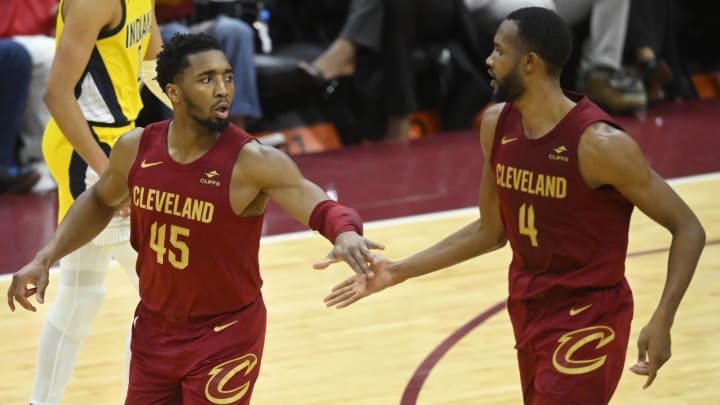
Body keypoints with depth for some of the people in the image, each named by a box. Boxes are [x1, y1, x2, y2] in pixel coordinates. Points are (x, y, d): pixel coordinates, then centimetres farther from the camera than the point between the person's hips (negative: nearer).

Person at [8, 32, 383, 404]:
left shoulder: (253, 162, -22)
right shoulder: (137, 148, -7)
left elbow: (323, 209, -28)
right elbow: (100, 202, 13)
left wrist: (346, 234, -51)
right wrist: (45, 259, 6)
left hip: (225, 336, -5)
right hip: (154, 327, 5)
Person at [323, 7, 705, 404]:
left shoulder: (598, 143, -22)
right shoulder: (497, 125, -1)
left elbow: (688, 229, -16)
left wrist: (662, 320, -27)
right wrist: (398, 272, 8)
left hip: (587, 321, -7)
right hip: (529, 312, 7)